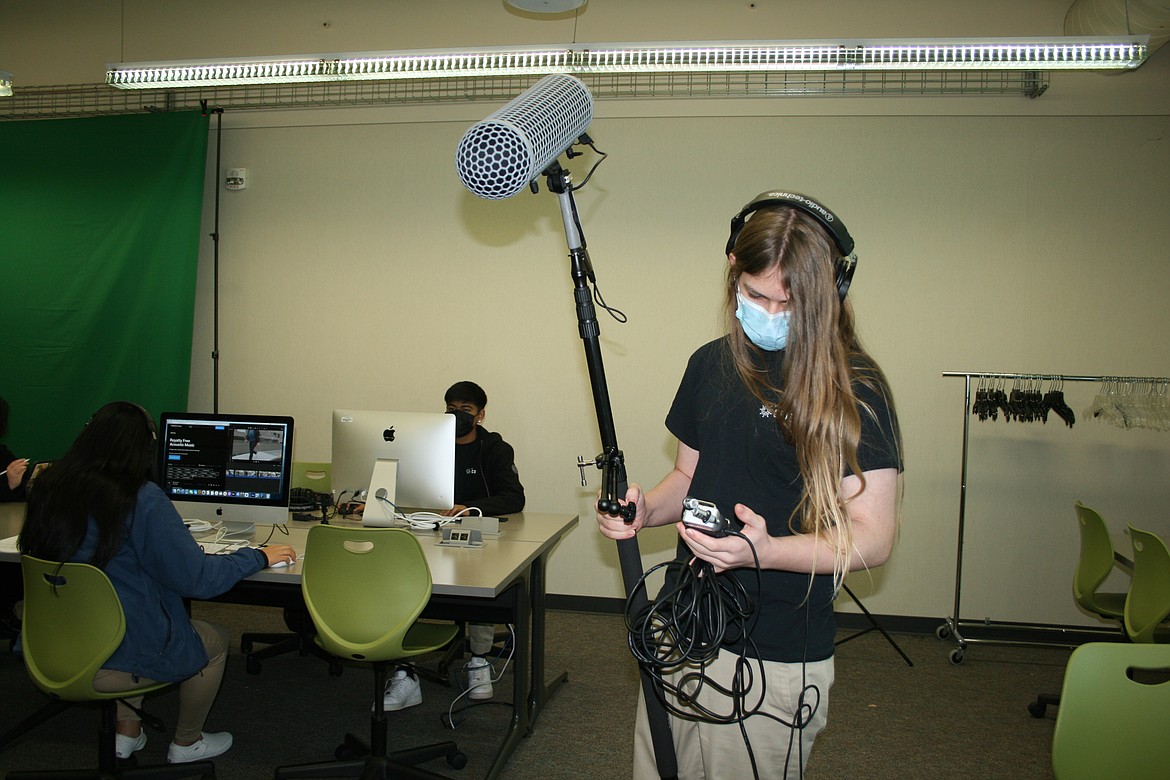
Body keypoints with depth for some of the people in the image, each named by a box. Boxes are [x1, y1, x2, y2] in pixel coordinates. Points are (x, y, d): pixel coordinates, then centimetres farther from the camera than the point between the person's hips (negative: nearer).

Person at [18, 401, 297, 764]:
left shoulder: (48, 486, -5)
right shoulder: (142, 499, -24)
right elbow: (197, 578, -22)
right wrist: (259, 556, -7)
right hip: (118, 660, -7)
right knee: (215, 641, 20)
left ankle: (126, 732, 34)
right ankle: (186, 744, 35)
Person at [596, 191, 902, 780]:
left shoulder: (853, 390, -12)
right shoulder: (710, 365, 5)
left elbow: (873, 537, -14)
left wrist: (765, 551, -29)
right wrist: (644, 508, -4)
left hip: (774, 661, -5)